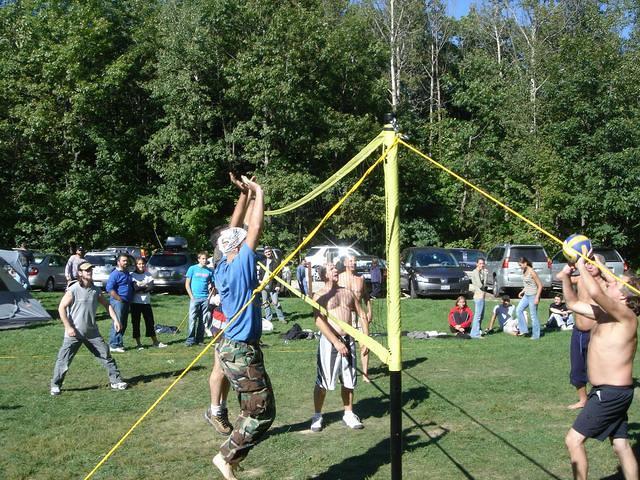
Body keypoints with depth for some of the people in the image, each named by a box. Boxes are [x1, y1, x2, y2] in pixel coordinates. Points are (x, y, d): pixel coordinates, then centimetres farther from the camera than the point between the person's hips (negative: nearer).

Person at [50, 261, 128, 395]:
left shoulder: (95, 290, 4)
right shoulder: (73, 290, -13)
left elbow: (107, 305, 13)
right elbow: (61, 308, -13)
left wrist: (115, 320, 2)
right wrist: (68, 327, -16)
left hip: (92, 332, 5)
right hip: (74, 333, -5)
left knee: (105, 355, 5)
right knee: (64, 360, -1)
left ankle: (115, 380, 15)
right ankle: (55, 385, 15)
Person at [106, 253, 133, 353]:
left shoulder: (127, 273, 17)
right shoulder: (115, 274, -11)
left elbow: (131, 286, 33)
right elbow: (109, 289, -18)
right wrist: (120, 299, -18)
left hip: (126, 302, 9)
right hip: (118, 302, -9)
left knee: (123, 325, 12)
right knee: (118, 324, -9)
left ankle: (119, 343, 20)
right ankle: (114, 345, -5)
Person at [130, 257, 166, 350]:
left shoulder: (148, 274, 8)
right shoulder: (133, 275, -2)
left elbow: (151, 287, -6)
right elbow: (135, 288, -15)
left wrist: (141, 288, -14)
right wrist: (146, 286, -7)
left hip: (146, 302, 3)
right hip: (135, 303, -3)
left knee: (150, 321, 7)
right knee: (136, 322, 2)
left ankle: (155, 342, 13)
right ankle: (138, 343, 11)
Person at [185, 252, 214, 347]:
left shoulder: (209, 271, 10)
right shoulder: (192, 268, 3)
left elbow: (212, 284, 17)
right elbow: (187, 284, 3)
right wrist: (191, 296, -5)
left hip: (205, 298, 3)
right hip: (195, 298, -3)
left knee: (202, 320, 5)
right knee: (192, 319, -7)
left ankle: (200, 339, 12)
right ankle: (190, 339, -4)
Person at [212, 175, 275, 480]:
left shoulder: (223, 268, 5)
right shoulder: (241, 266, -17)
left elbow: (234, 231, 13)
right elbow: (255, 229, -16)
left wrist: (244, 195, 11)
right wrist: (259, 193, -7)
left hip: (230, 347, 9)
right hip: (243, 351, -9)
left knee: (251, 408, 16)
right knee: (262, 411, 0)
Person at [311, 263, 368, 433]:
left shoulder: (348, 292, 12)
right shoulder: (320, 296, -3)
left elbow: (362, 315, 14)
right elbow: (319, 322, -15)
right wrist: (336, 342, -22)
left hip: (348, 340, 4)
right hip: (329, 341, -4)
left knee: (348, 380, 11)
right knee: (323, 381, 1)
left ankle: (348, 414, 25)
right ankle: (317, 416, 15)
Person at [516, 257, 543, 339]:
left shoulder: (532, 272, -18)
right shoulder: (524, 272, 7)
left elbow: (540, 285, -16)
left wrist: (537, 297, -20)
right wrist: (522, 291, 9)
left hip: (533, 296, -9)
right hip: (526, 295, 9)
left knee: (533, 315, -1)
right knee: (518, 310, 6)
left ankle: (536, 335, 8)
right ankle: (524, 330, 13)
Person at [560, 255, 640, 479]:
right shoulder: (605, 314, 8)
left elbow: (595, 292, -34)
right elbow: (574, 304, 19)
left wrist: (581, 265, -21)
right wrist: (566, 278, 4)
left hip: (612, 393, -9)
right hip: (610, 392, 9)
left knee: (574, 440, -6)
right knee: (621, 445, 14)